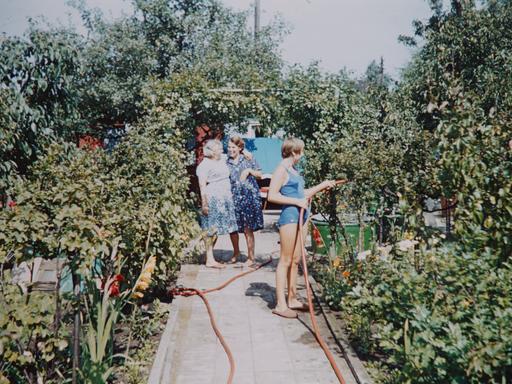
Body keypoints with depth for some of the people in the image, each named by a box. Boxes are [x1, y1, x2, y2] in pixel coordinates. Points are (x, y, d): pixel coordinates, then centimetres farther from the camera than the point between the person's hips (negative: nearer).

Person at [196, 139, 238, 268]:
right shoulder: (204, 165, -8)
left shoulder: (222, 161, 17)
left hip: (224, 200, 8)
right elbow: (202, 186, -13)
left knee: (216, 229, 8)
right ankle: (209, 259, -1)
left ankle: (210, 258, 14)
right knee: (212, 230, -6)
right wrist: (204, 203, -19)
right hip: (212, 199, -8)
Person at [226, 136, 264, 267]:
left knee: (248, 229, -1)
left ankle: (251, 257, 12)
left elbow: (260, 175, 6)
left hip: (249, 196, -3)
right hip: (233, 197, 3)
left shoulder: (248, 159, 3)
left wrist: (249, 170, -11)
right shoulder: (226, 163, 8)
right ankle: (236, 252, 32)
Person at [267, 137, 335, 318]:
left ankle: (292, 299, 23)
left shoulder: (294, 170, 18)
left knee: (295, 260, 13)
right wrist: (296, 201, -18)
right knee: (285, 260, -5)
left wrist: (322, 185, 27)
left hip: (300, 215, 9)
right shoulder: (281, 169, -9)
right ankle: (280, 305, 1)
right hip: (289, 215, -9)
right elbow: (272, 196, -17)